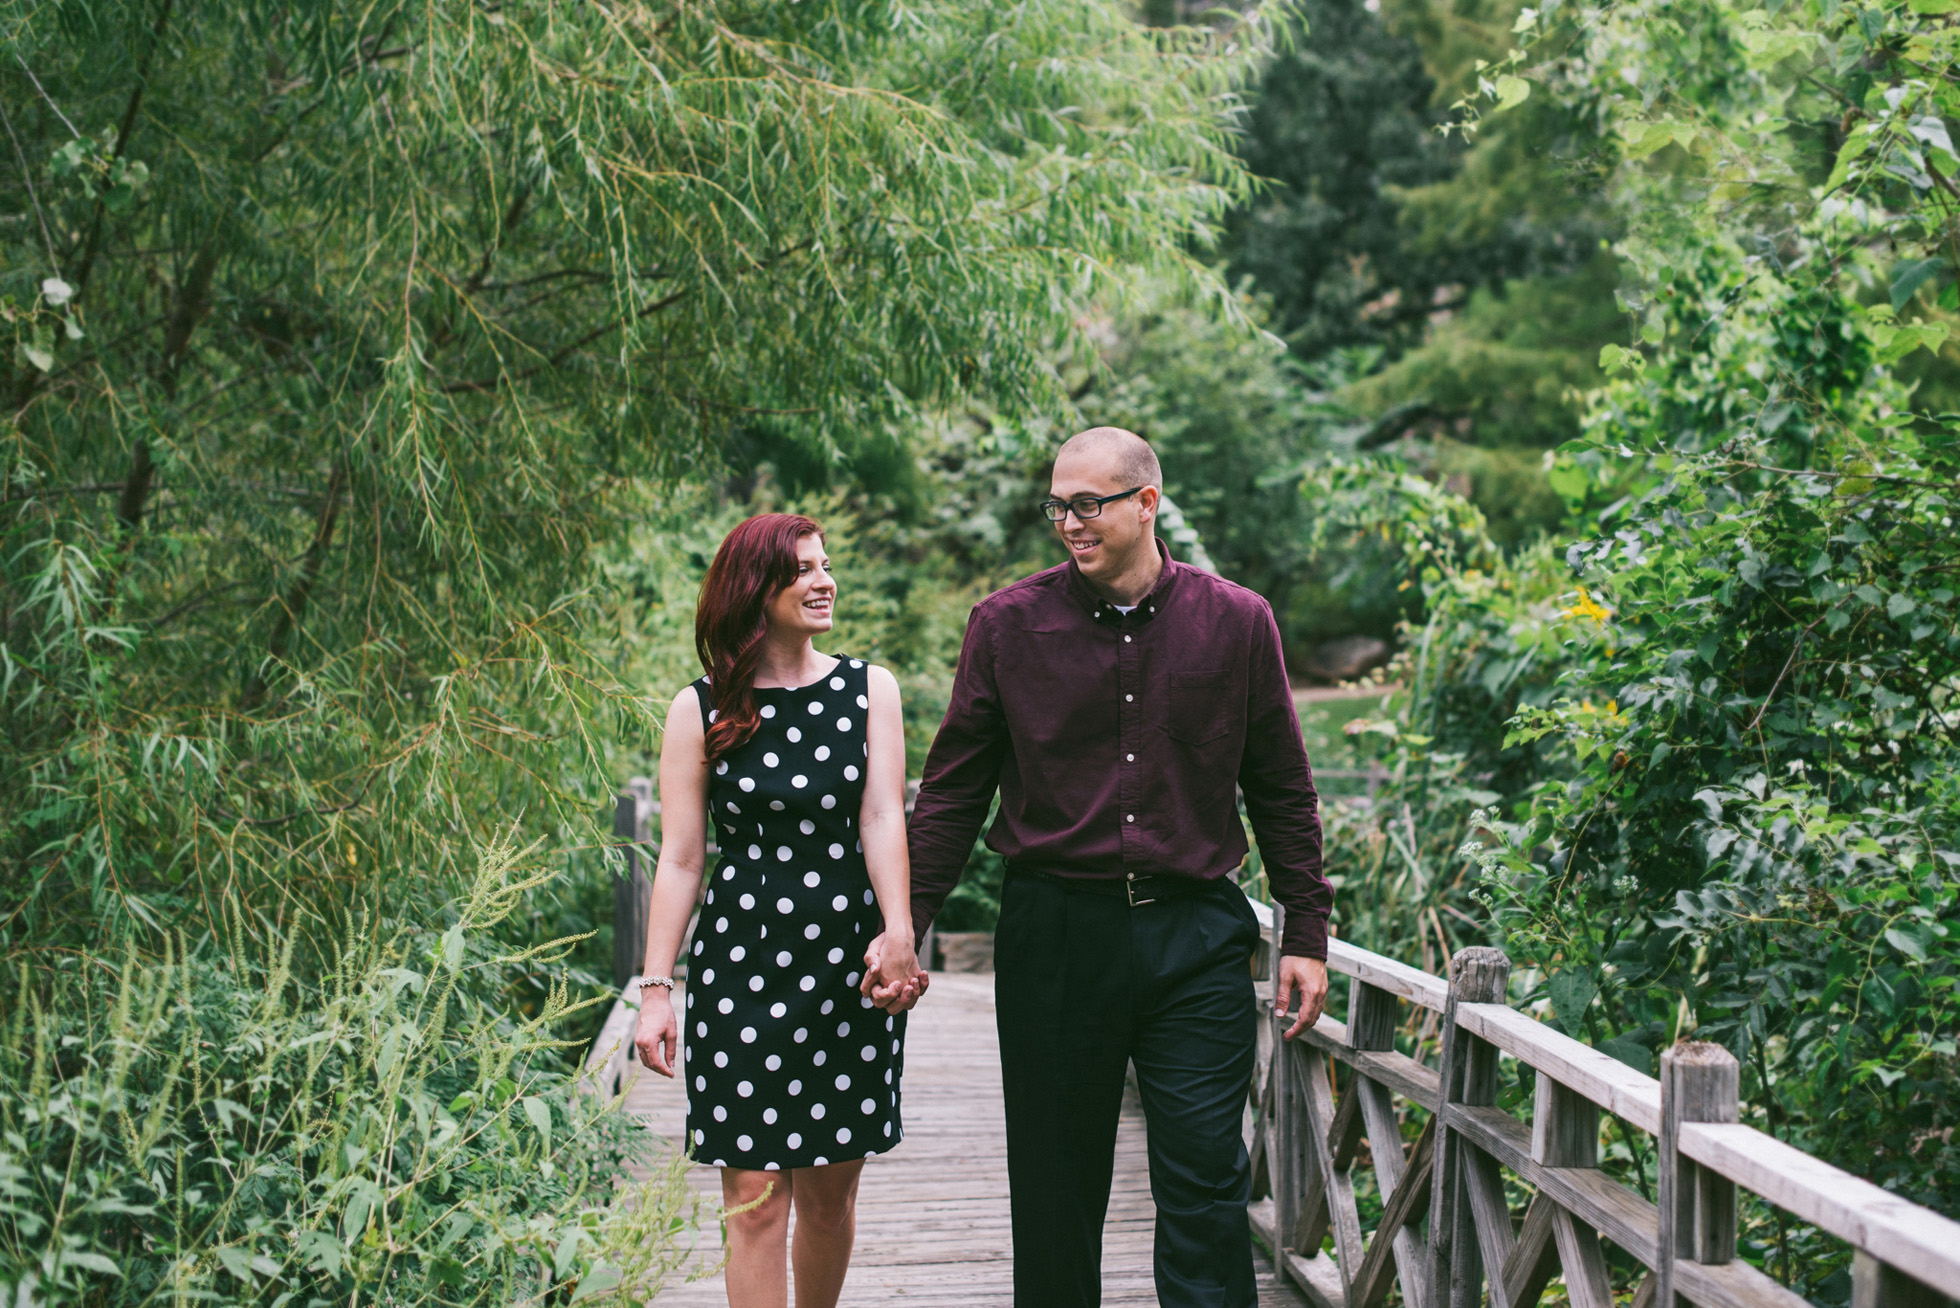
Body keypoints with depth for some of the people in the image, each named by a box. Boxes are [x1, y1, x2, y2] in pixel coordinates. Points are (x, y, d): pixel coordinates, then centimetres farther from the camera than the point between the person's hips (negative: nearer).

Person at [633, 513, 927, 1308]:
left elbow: (883, 818, -8)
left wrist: (898, 935, -23)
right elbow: (680, 859, 0)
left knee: (831, 1189, 11)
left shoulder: (868, 690, 5)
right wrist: (657, 988, -6)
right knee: (755, 1198, -2)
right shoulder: (700, 711, 1)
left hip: (849, 967, 2)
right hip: (741, 969, -2)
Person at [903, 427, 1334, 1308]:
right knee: (1055, 1185, 9)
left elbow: (1283, 794, 9)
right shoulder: (1008, 625, 2)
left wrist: (1306, 936, 7)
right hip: (1054, 931, 1)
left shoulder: (1236, 622, 3)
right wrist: (902, 928, 0)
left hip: (1196, 937, 0)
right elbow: (952, 791, 6)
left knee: (1205, 1182, -2)